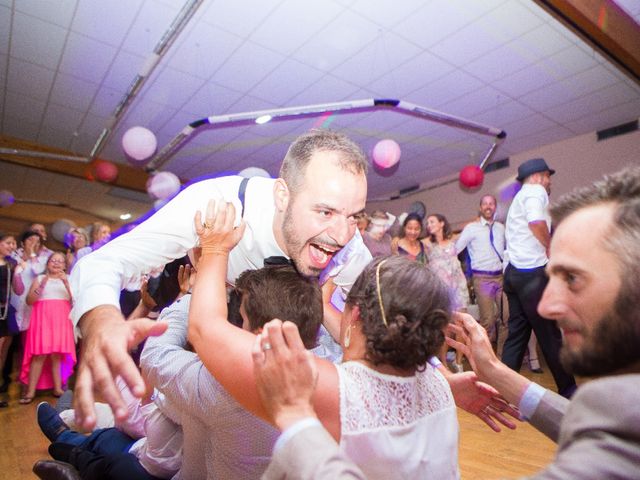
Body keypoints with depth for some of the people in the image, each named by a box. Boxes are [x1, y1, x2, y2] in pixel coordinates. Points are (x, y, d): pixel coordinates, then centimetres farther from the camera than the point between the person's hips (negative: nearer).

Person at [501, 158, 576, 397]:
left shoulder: (520, 197, 26)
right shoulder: (535, 191, -5)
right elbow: (537, 222, -25)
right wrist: (551, 250, -11)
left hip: (515, 271, 9)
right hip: (532, 272, -9)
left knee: (517, 332, 9)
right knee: (549, 334, 3)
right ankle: (567, 389, 17)